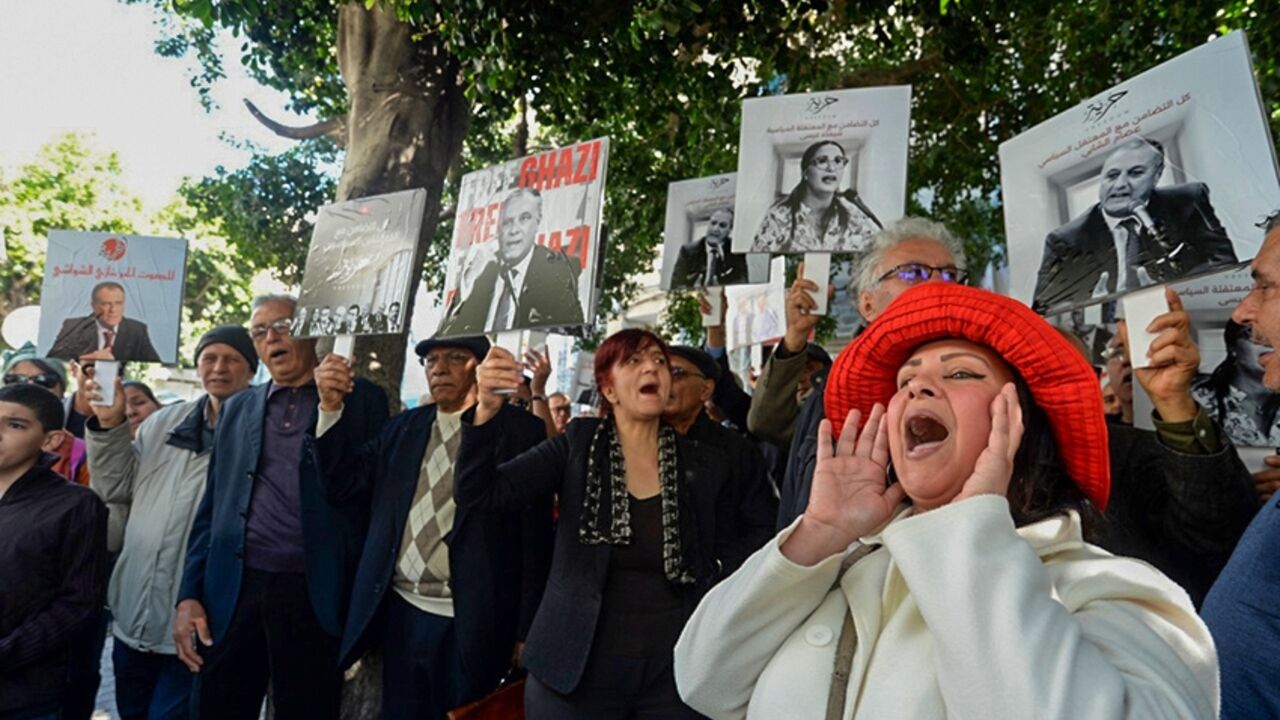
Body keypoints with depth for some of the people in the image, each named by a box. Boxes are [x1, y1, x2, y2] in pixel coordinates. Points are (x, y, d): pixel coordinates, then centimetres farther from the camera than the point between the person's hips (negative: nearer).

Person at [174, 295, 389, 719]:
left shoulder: (360, 399, 1)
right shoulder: (236, 408, 14)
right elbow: (212, 507, 13)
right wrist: (189, 595, 8)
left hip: (315, 596, -3)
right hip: (233, 591, 4)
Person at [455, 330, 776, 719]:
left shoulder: (705, 464, 0)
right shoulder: (579, 443, -4)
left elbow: (755, 534, 13)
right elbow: (477, 492, -11)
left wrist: (719, 578, -4)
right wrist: (487, 409, -25)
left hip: (675, 670, 1)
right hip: (577, 669, -1)